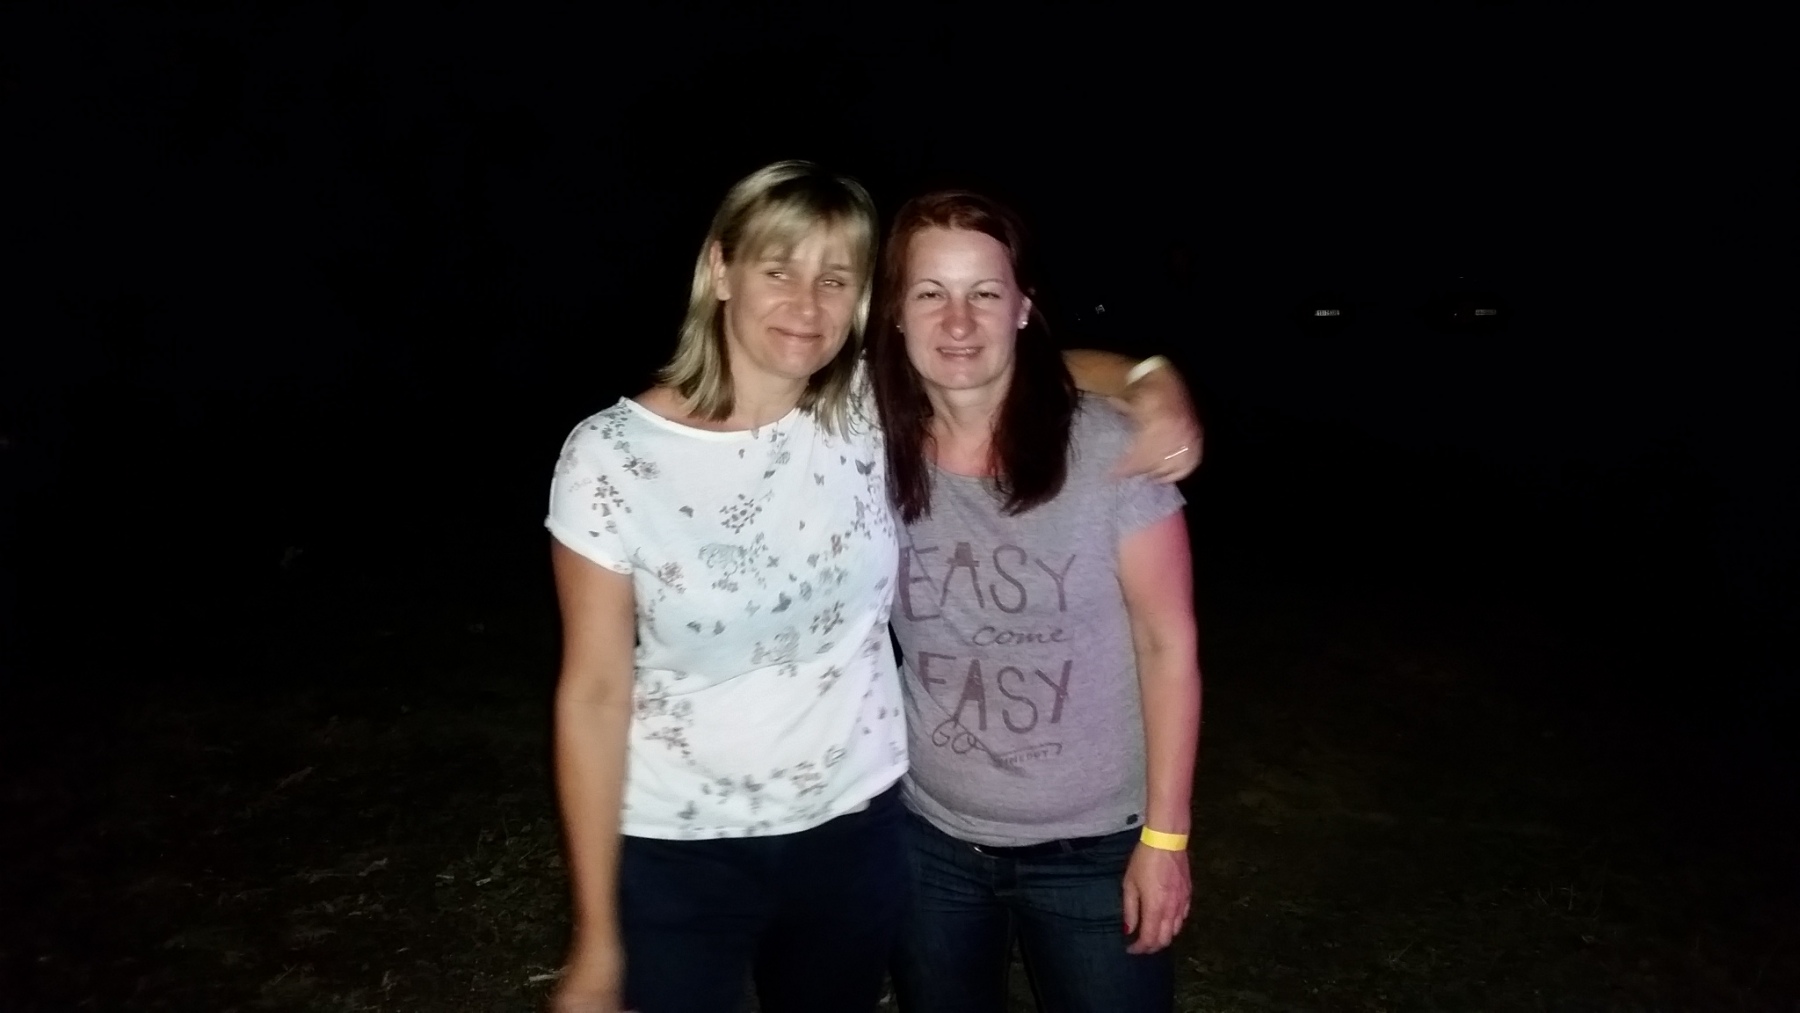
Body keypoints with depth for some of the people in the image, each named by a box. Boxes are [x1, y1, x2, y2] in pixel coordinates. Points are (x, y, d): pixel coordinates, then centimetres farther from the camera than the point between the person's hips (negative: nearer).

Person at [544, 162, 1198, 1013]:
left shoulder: (873, 409, -9)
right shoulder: (612, 456, -16)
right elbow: (593, 694, -12)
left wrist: (1153, 382, -15)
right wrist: (597, 944, -9)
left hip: (857, 829, 3)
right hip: (677, 853, -3)